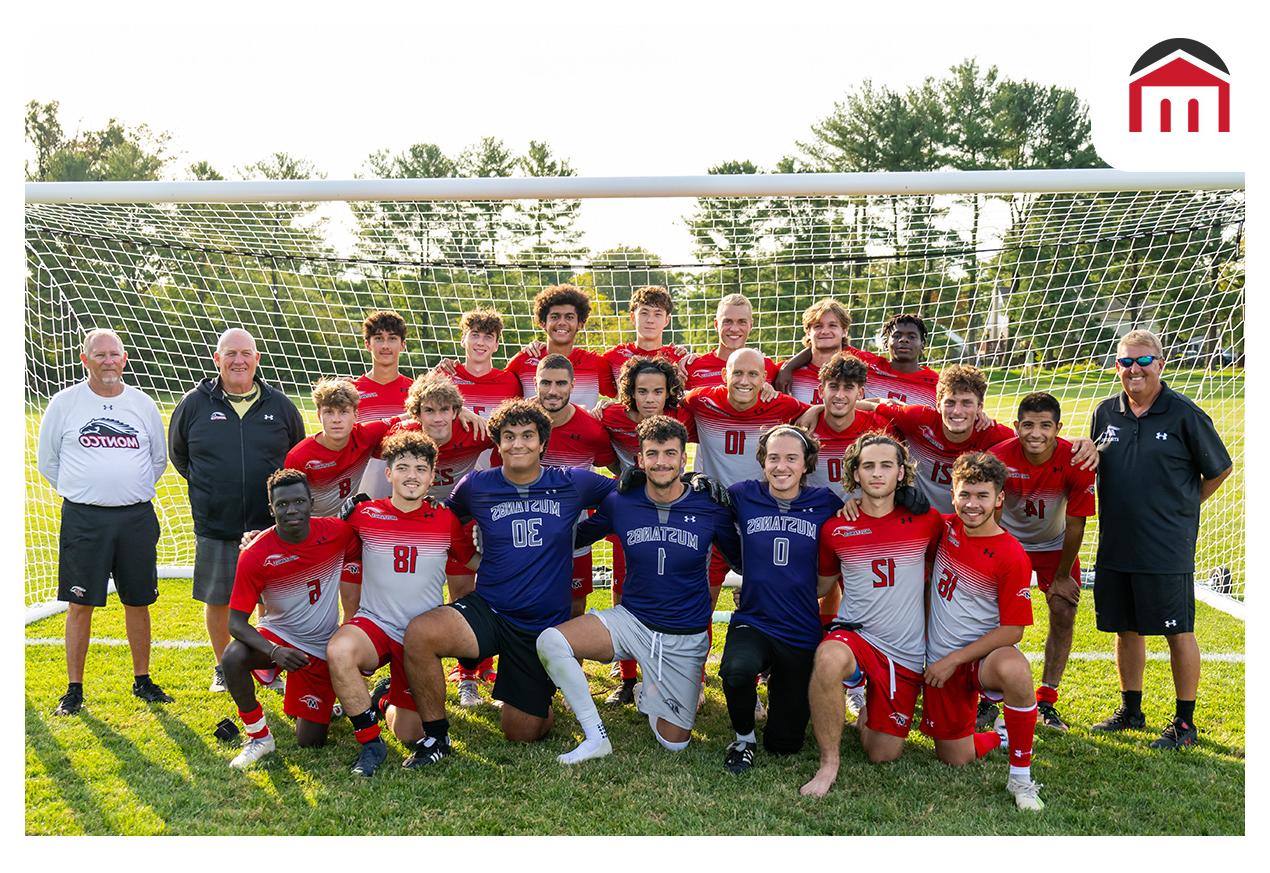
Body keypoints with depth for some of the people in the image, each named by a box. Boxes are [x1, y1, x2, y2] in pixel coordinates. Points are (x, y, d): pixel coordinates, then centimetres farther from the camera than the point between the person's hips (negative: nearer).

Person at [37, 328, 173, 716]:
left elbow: (159, 459, 19)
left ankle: (143, 681, 20)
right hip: (83, 519, -2)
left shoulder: (143, 404, 7)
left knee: (138, 603, 8)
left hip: (137, 518, 2)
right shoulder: (64, 403, 1)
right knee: (80, 605, 1)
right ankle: (74, 690, 12)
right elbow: (47, 459, 8)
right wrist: (80, 493, 5)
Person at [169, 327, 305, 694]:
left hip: (270, 526, 0)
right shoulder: (194, 404, 0)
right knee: (217, 600, 10)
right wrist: (206, 487, 11)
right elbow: (177, 453, 15)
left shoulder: (280, 405, 3)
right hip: (214, 526, 0)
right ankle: (223, 668, 30)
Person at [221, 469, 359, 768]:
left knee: (311, 742, 0)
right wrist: (274, 651, -35)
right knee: (233, 657, -35)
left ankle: (325, 703, 36)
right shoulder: (255, 555, -20)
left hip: (322, 649, 1)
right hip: (278, 635, -1)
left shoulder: (337, 532, -13)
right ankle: (258, 737, -11)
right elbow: (236, 622, -20)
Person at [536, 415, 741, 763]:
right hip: (630, 620, 1)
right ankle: (596, 737, -10)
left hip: (685, 637, -1)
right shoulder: (620, 503, -6)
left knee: (674, 742, 3)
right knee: (550, 641, -24)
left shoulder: (710, 508, -9)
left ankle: (649, 694, 37)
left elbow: (743, 560, 6)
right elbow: (576, 538, 11)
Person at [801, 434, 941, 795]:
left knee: (883, 755, 4)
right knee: (829, 657, -39)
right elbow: (822, 584, 14)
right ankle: (828, 764, -20)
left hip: (906, 654, 2)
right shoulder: (835, 529, -2)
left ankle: (867, 713, 40)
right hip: (854, 634, -1)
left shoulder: (926, 521, -2)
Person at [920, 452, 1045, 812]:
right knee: (955, 759, 6)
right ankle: (1000, 735, 40)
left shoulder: (1013, 556, -16)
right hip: (940, 663, 5)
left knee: (1014, 669, -41)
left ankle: (1021, 777, -23)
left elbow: (1013, 630, -14)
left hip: (983, 658, -5)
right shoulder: (945, 528, -1)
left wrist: (953, 660, -16)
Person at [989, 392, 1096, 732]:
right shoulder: (999, 458, -28)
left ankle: (1046, 702, 8)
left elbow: (1075, 524, -16)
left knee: (1064, 616, -8)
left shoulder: (1076, 462, -27)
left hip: (1055, 545, 1)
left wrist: (1062, 576, -9)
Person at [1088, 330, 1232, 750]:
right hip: (1115, 546, 5)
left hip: (1167, 549, -4)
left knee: (1178, 633, 4)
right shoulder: (1106, 413, 6)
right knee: (1126, 629, 14)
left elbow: (1220, 468, 3)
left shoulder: (1185, 414, -6)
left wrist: (1181, 507, 4)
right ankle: (1131, 710, 30)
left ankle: (1185, 723, 16)